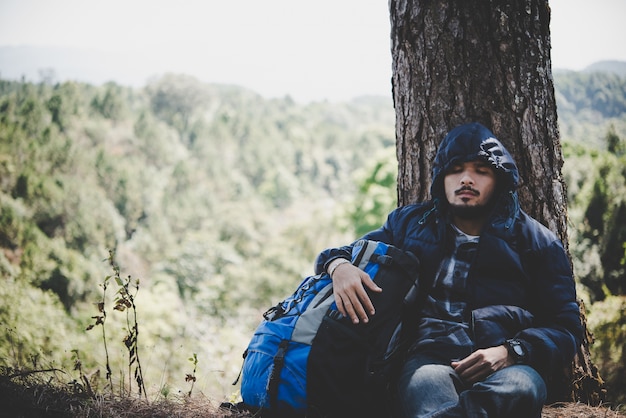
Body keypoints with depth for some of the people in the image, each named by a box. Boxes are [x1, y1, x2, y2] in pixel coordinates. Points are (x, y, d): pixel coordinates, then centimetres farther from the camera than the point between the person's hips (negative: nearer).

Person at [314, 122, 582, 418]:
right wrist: (339, 266, 1)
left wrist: (509, 352, -8)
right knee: (426, 383, -41)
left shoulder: (537, 241, 21)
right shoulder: (410, 223, 27)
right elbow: (349, 251, 29)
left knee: (518, 388, -40)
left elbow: (567, 326, 14)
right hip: (428, 357, 0)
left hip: (511, 363, 1)